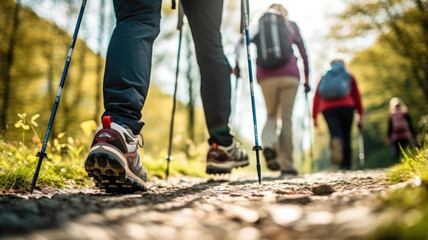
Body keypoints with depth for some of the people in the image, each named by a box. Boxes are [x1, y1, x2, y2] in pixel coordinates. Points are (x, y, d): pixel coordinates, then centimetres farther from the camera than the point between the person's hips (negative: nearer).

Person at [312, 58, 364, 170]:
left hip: (328, 109, 0)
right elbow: (357, 96, 12)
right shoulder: (349, 77, 20)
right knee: (346, 136, 8)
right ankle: (345, 164, 4)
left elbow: (316, 98, 11)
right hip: (346, 107, 0)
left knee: (335, 133, -7)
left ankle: (335, 142, -43)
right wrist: (360, 114, 15)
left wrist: (314, 116, 10)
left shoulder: (324, 77, 22)